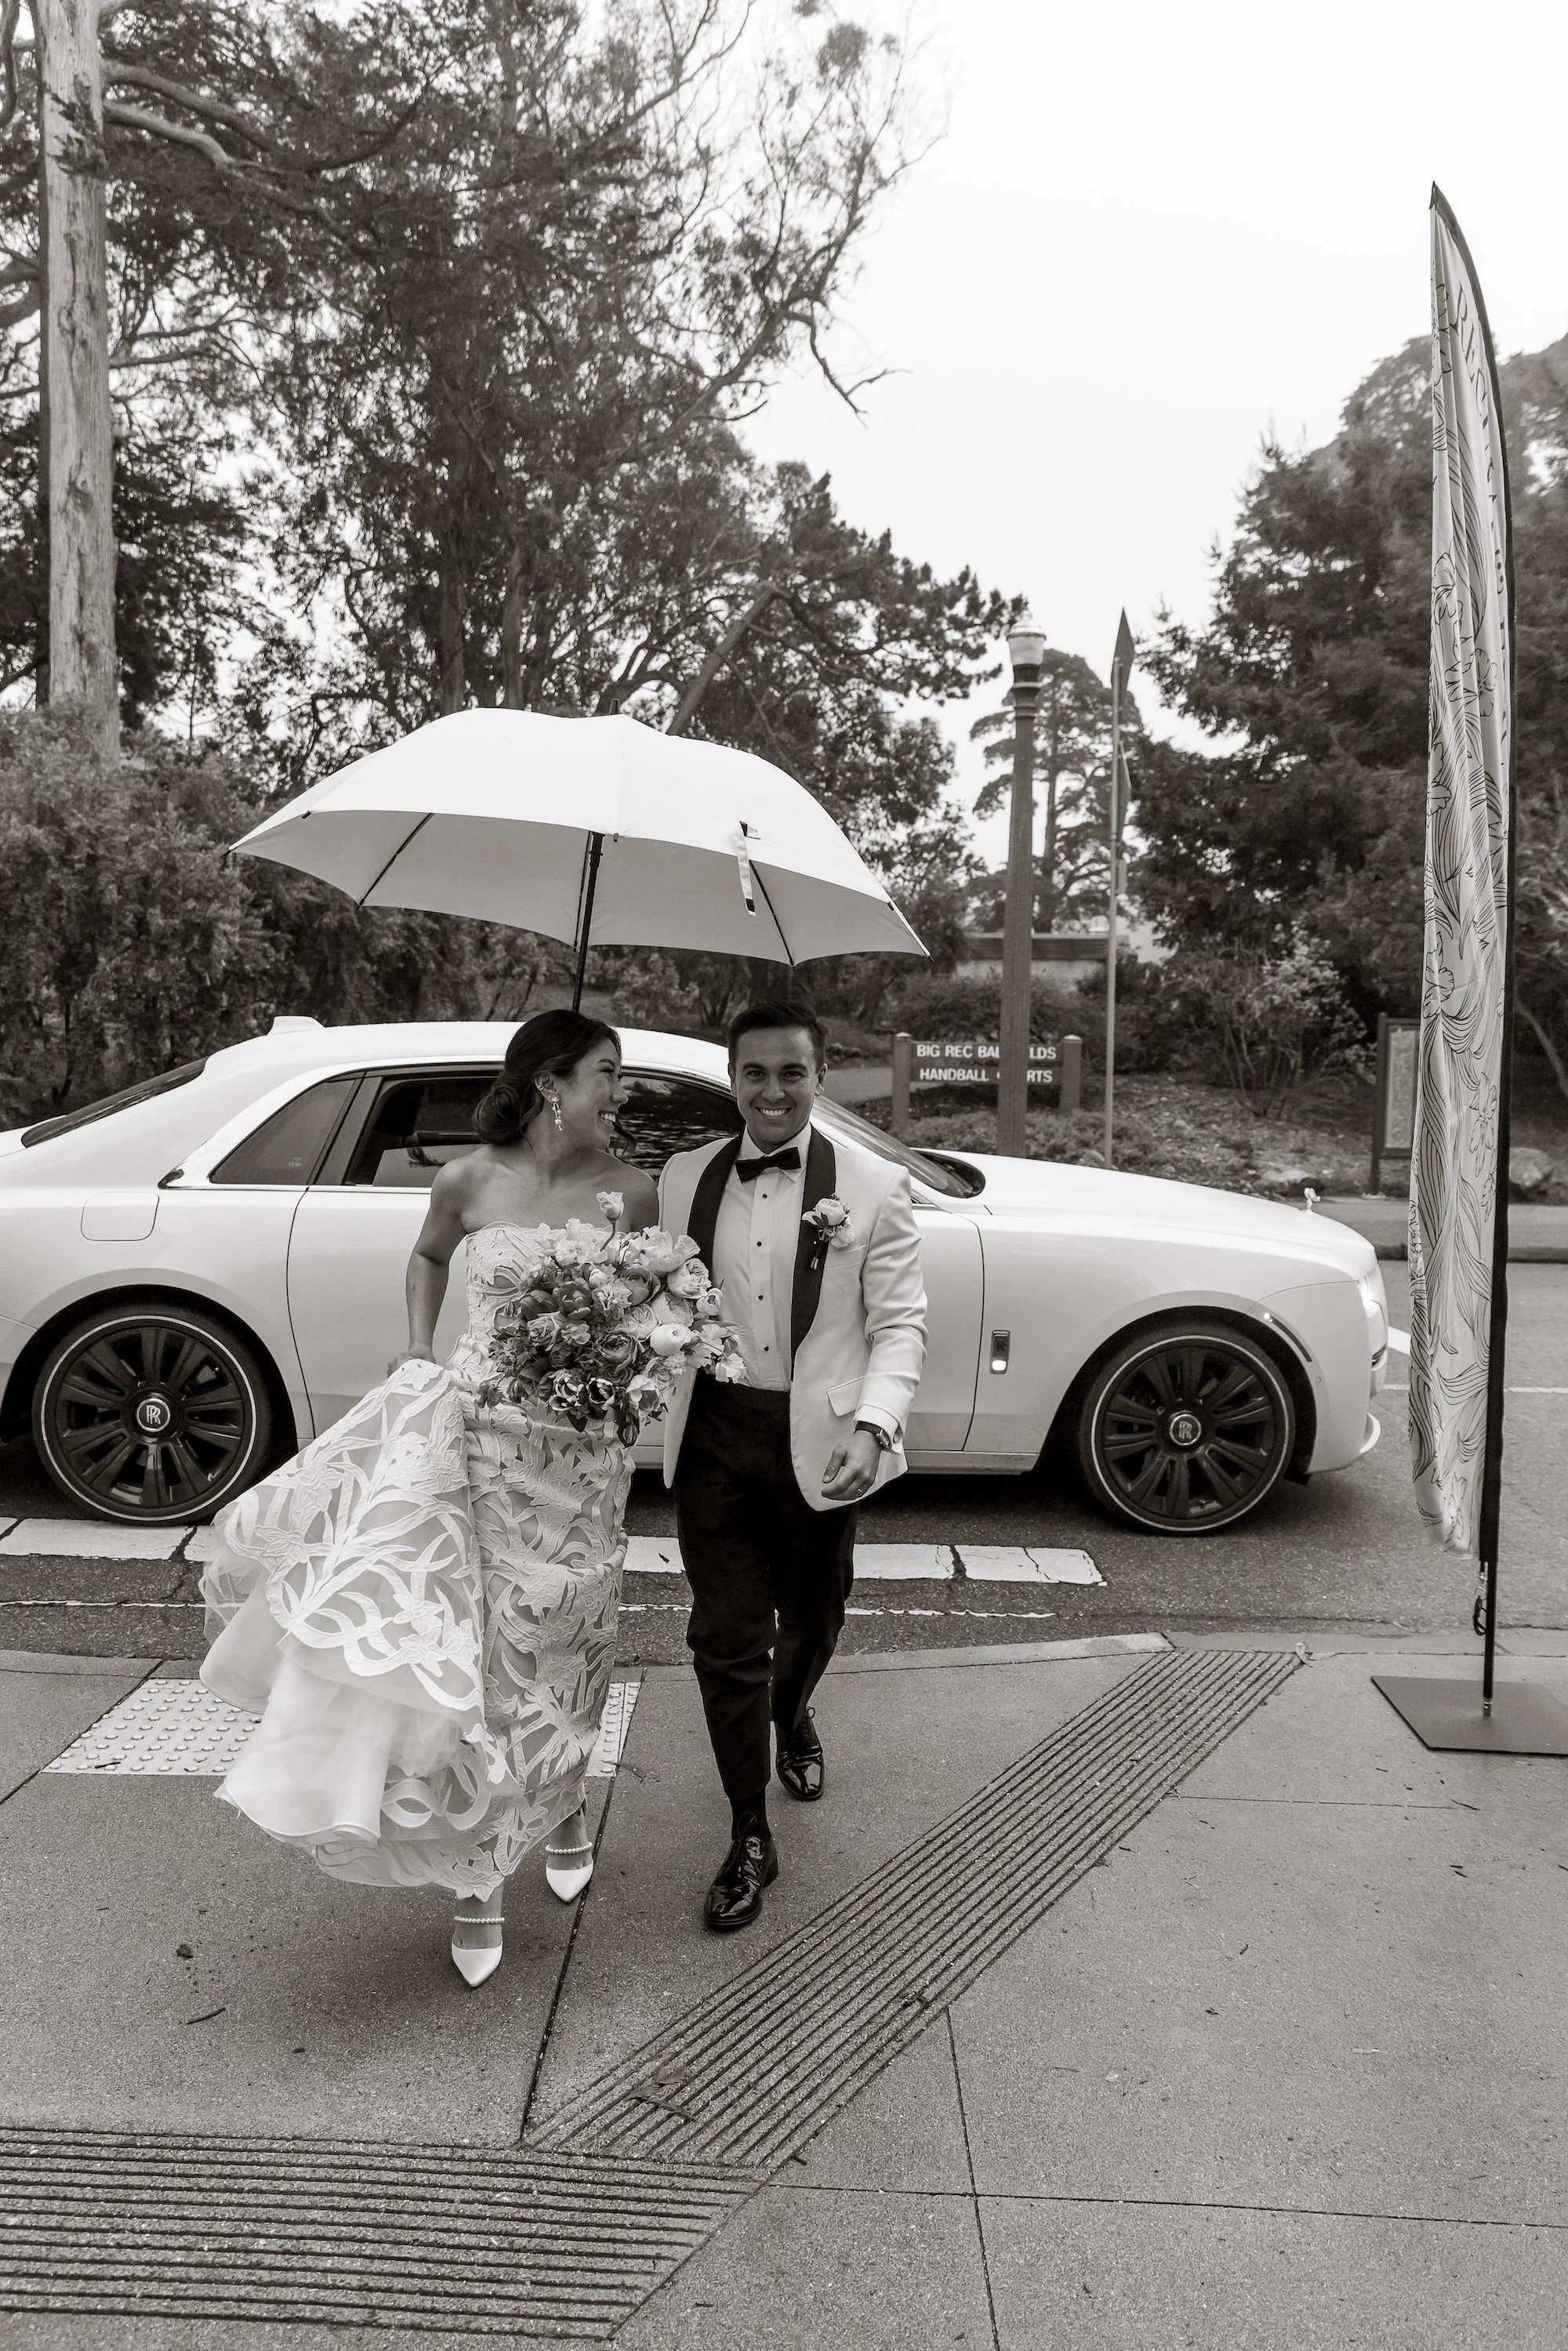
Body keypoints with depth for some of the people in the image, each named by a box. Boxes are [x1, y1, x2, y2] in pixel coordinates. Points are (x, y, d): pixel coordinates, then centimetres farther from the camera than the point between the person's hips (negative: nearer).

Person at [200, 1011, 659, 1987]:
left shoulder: (630, 1192, -7)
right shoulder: (470, 1180, -7)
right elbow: (428, 1257, 14)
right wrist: (420, 1360, 5)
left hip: (581, 1449, 1)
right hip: (475, 1431, 0)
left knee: (561, 1648, 14)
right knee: (471, 1644, 1)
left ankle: (562, 1810, 43)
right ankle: (480, 1876, 20)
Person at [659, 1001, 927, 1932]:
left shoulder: (874, 1185, -8)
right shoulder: (683, 1180, 1)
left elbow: (900, 1324, -9)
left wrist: (872, 1425, -22)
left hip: (818, 1438, -1)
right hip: (715, 1435, 1)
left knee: (812, 1618, 21)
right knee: (725, 1636, 4)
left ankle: (791, 1718, 56)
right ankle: (751, 1838, 23)